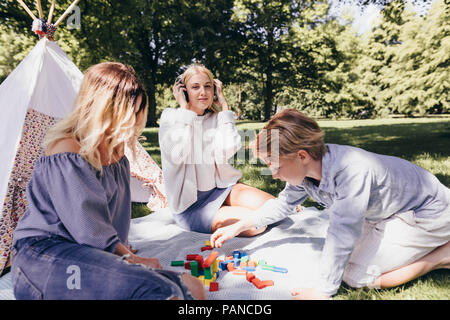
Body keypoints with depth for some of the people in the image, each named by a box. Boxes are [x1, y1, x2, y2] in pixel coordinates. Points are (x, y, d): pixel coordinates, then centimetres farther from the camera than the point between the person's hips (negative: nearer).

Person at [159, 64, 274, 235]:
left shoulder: (217, 118, 5)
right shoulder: (170, 116, -6)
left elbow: (228, 150, -14)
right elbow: (177, 155, -23)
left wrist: (224, 105, -8)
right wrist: (184, 108, -16)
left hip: (221, 188, 5)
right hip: (190, 205, -4)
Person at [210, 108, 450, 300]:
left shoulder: (352, 171, -40)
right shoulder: (308, 167, -13)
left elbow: (341, 233, -38)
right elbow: (283, 203, 2)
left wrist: (323, 292, -30)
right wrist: (236, 228, 0)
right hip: (383, 209, 8)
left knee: (356, 275, -13)